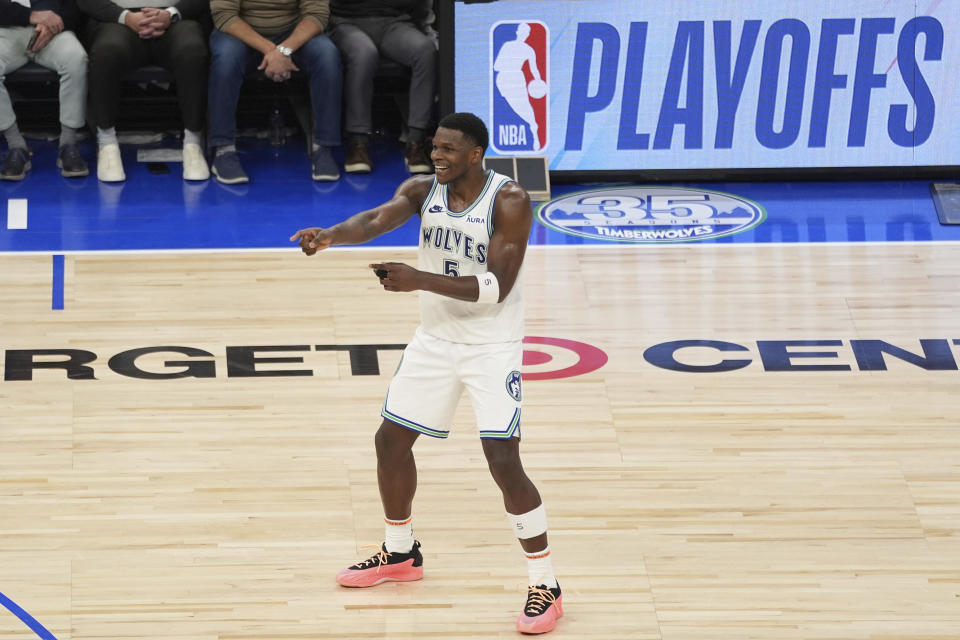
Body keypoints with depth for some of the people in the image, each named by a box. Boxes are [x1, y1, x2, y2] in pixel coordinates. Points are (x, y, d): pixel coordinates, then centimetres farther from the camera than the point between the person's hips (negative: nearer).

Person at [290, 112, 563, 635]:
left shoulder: (508, 201, -20)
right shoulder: (423, 190, -5)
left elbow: (496, 287, -27)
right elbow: (380, 218, -25)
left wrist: (420, 279, -36)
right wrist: (333, 235, -47)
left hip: (492, 346, -6)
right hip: (435, 338, 6)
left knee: (504, 463, -15)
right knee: (391, 439, 14)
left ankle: (545, 587, -3)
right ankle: (400, 554, 38)